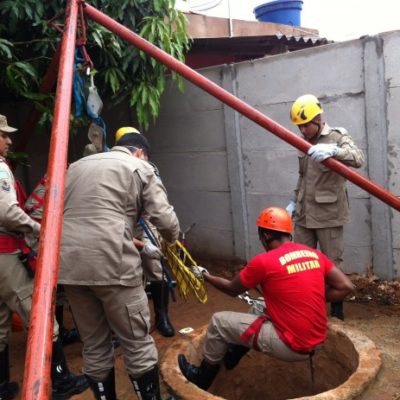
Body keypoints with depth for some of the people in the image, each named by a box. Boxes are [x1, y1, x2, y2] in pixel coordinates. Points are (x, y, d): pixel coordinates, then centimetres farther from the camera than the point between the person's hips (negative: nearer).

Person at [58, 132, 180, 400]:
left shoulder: (76, 166, 25)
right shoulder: (140, 167, 9)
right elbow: (166, 221, -1)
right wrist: (171, 241, 23)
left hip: (68, 263, 6)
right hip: (112, 262, -6)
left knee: (94, 346, 17)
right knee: (138, 343, 6)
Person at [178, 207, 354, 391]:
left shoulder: (263, 261, -15)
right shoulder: (314, 254, 2)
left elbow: (232, 289, 1)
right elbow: (345, 287, 3)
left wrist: (206, 276, 19)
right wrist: (314, 299, 8)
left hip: (292, 346, -7)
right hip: (315, 341, 7)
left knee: (219, 321, 8)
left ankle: (202, 378, 29)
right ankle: (233, 353, 39)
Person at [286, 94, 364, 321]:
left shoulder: (337, 136, -7)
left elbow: (359, 159, -26)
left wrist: (333, 150, -43)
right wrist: (295, 202, 15)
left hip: (329, 215, -6)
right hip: (303, 215, 6)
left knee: (333, 264, 2)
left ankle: (337, 312, 16)